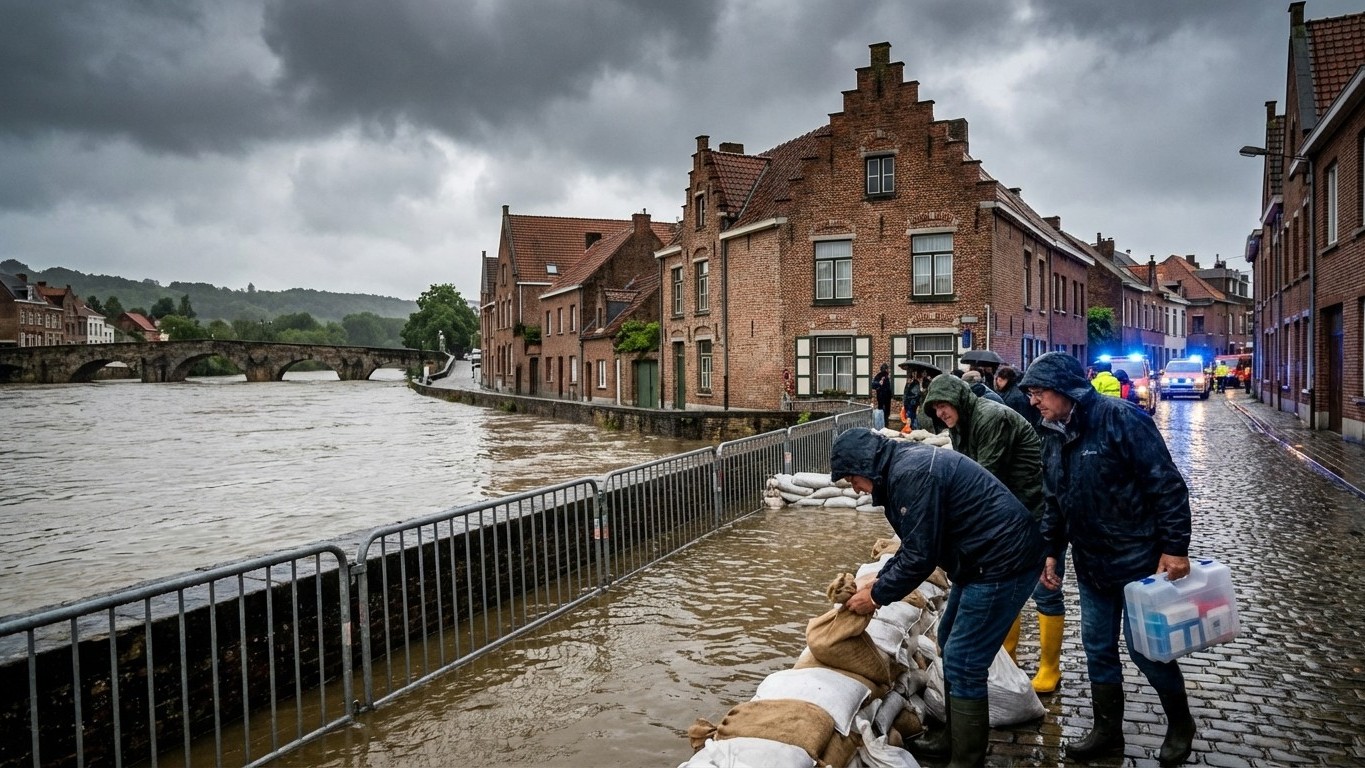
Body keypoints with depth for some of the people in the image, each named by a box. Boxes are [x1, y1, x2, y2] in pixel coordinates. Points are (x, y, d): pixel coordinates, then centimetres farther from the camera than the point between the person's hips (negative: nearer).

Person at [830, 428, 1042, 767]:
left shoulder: (911, 473, -23)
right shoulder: (905, 464, 9)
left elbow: (920, 556, -22)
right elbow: (914, 544, 16)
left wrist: (876, 596, -9)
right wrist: (878, 581, 8)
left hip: (1003, 561, -11)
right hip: (987, 557, 11)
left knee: (963, 662, -5)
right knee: (950, 643, 19)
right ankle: (955, 736, 32)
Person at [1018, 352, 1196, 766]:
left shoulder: (1120, 419, -18)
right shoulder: (1053, 436, 5)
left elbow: (1167, 484, -18)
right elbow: (1054, 502, 15)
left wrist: (1175, 548, -19)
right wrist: (1052, 551, 12)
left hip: (1138, 558, -7)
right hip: (1090, 563, 7)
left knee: (1145, 645, 3)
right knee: (1097, 647, 12)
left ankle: (1180, 724, 29)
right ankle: (1107, 731, 27)